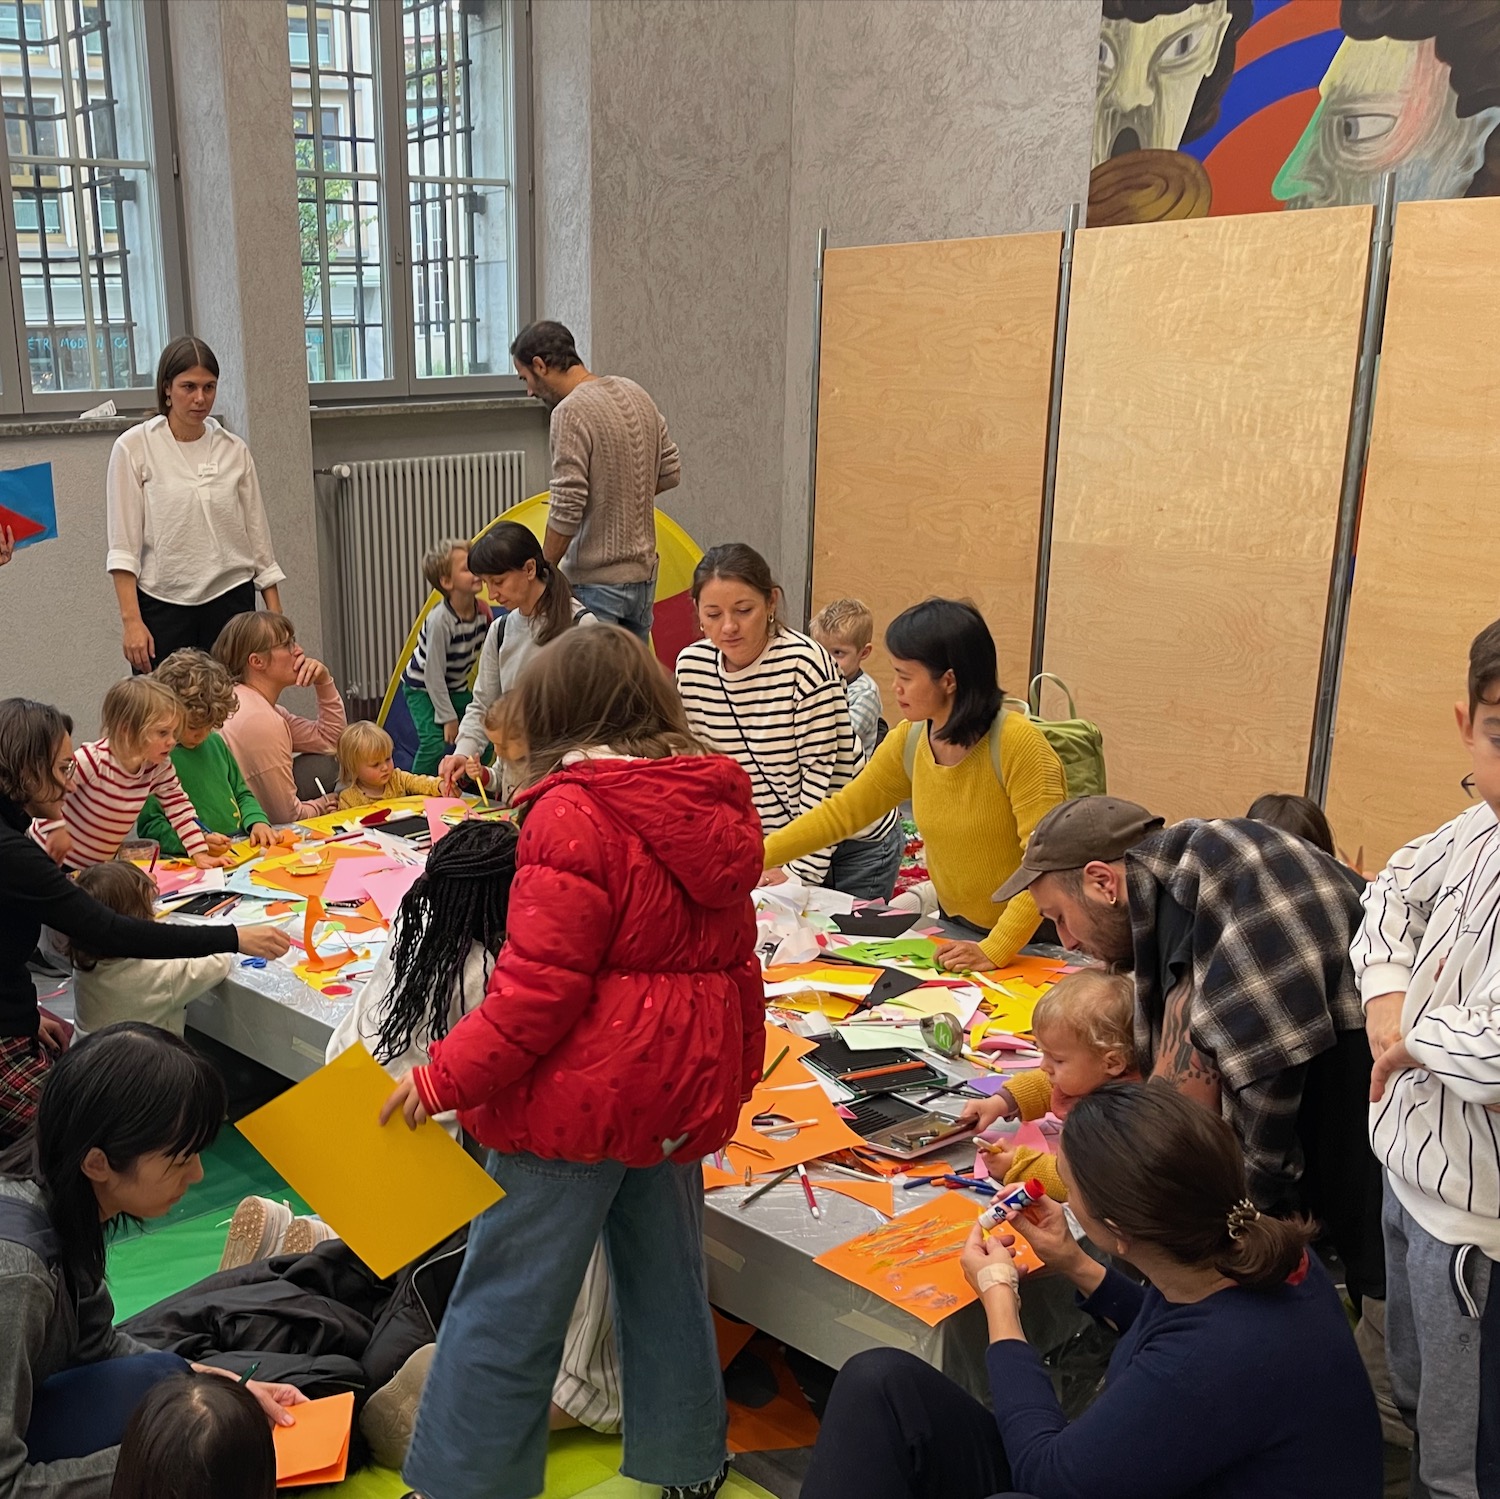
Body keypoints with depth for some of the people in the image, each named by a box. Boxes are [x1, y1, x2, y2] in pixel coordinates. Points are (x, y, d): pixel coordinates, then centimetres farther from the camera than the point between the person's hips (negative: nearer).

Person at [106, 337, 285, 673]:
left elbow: (258, 535, 8)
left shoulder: (234, 450, 5)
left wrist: (276, 617, 4)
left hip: (230, 601, 2)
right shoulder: (133, 447, -3)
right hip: (162, 605, -2)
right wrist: (131, 620, -14)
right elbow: (123, 546, -6)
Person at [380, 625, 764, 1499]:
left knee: (510, 1300, 6)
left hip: (586, 1088, -7)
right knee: (667, 1277, 22)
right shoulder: (718, 799, 5)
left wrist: (444, 1079, -11)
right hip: (690, 1083, 8)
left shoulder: (575, 812, -17)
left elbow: (541, 984, -20)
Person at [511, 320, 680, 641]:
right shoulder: (635, 393, 8)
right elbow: (670, 472, 16)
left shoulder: (571, 412, -17)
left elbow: (566, 510, -20)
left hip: (595, 582, -8)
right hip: (643, 574, 8)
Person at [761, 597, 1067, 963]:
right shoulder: (909, 742, -1)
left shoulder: (1016, 742, -20)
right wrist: (759, 855, 3)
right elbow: (843, 811, 9)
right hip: (957, 933, 5)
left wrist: (994, 949, -28)